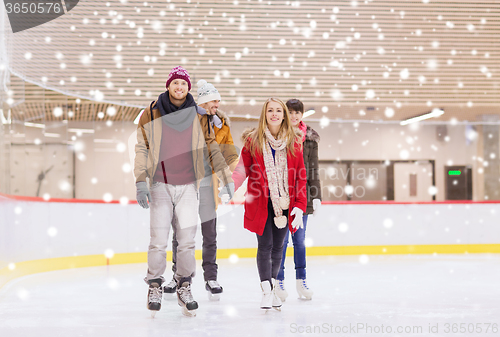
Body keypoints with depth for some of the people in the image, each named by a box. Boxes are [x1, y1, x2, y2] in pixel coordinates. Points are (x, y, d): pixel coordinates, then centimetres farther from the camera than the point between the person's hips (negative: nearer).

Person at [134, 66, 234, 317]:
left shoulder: (198, 117, 5)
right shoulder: (151, 114, 1)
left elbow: (212, 149, 13)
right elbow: (141, 148, 4)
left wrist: (226, 178, 12)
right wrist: (141, 182, -4)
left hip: (188, 186, 1)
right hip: (160, 186, -1)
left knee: (187, 240, 0)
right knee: (159, 240, -4)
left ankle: (184, 287, 14)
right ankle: (155, 287, 12)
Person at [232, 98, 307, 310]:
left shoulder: (294, 141, 4)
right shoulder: (253, 140, 0)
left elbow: (300, 176, 5)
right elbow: (242, 169, 1)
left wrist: (299, 205, -1)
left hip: (284, 203, 2)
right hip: (261, 203, -2)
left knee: (278, 246, 10)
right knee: (265, 246, -4)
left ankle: (273, 286, 25)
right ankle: (267, 291, 4)